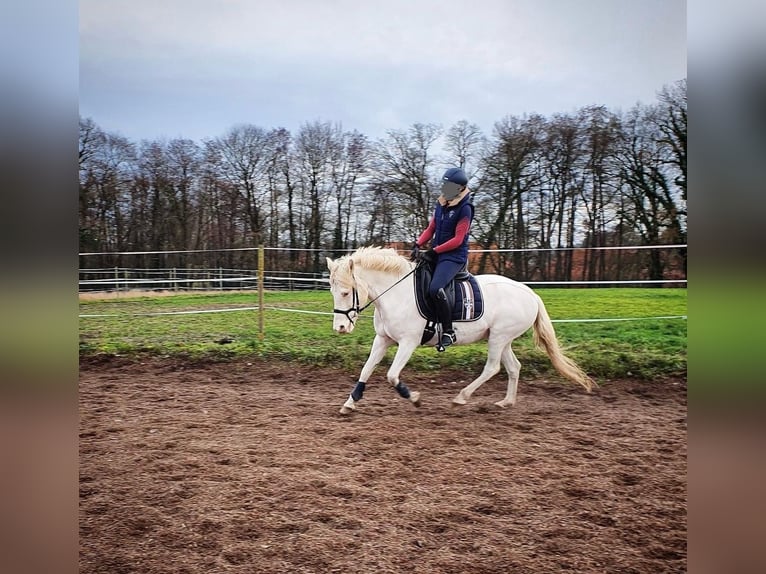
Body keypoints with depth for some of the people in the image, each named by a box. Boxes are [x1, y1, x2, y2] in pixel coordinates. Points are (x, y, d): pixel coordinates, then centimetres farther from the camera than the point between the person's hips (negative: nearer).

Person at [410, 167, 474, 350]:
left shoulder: (464, 209, -10)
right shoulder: (440, 204, 11)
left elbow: (458, 240, -15)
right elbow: (430, 229, 14)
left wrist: (434, 251, -18)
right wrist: (418, 244, -4)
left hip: (454, 257, -9)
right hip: (436, 254, 9)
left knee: (435, 288, -31)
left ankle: (449, 332, -20)